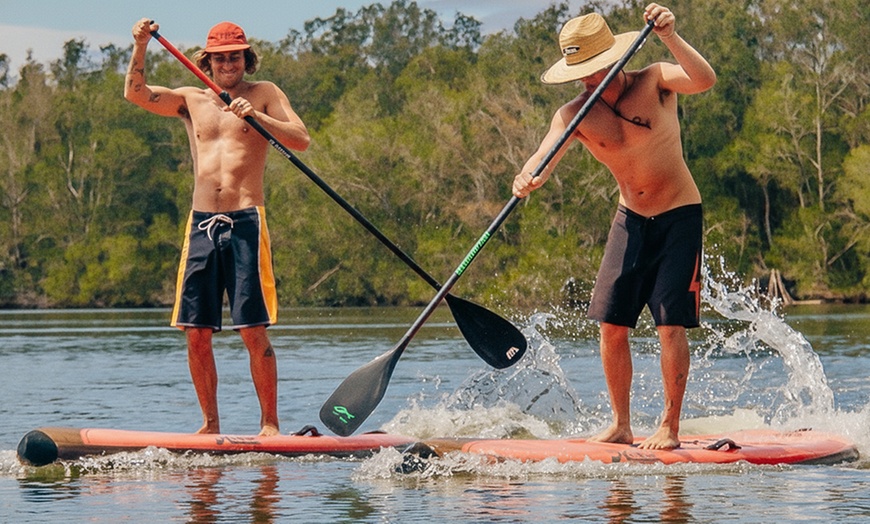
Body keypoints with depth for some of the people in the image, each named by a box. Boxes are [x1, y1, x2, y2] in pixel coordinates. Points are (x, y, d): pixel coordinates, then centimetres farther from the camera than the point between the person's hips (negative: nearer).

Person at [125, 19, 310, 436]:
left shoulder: (264, 94, 7)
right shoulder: (191, 100, 16)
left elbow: (301, 140, -5)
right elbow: (135, 93, 5)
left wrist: (255, 116, -18)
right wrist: (140, 47, -9)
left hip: (245, 223, -4)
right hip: (201, 224, 4)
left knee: (254, 332, -8)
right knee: (196, 334, 1)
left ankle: (270, 423, -3)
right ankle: (210, 423, 11)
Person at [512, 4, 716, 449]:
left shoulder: (654, 82, -14)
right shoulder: (574, 115, -9)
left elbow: (704, 79, -33)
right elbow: (545, 155, -26)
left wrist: (669, 36, -46)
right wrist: (526, 178, -49)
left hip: (679, 216, -4)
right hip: (629, 219, 4)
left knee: (670, 324, -10)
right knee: (611, 324, 0)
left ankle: (670, 428, -2)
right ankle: (621, 426, 11)